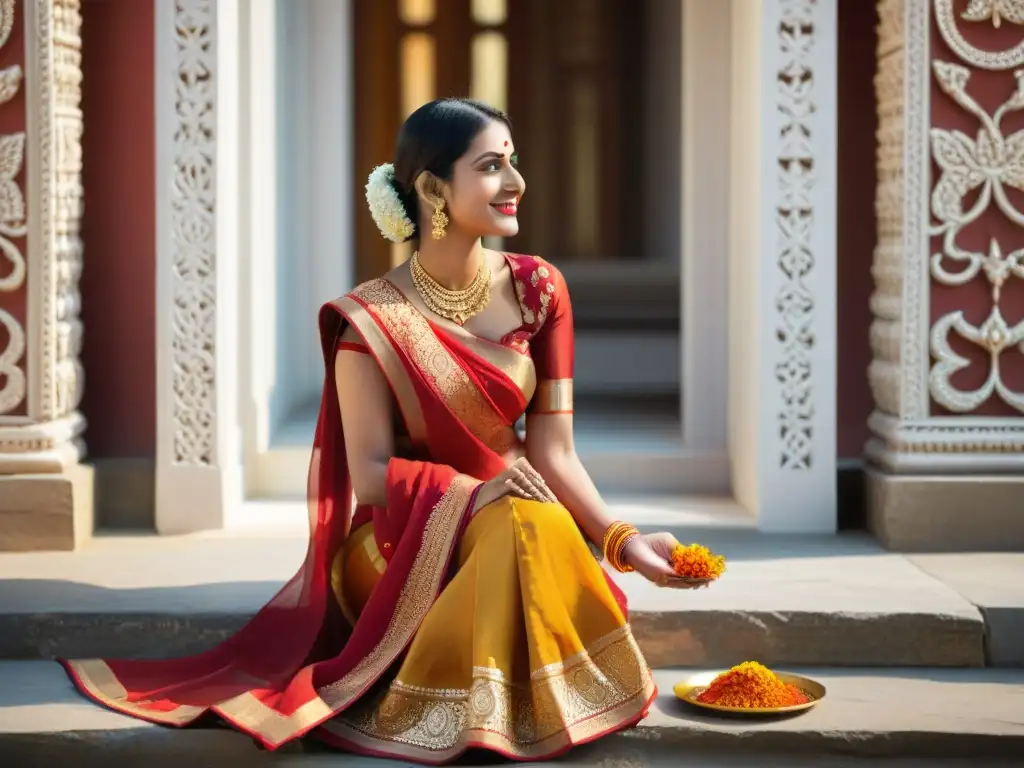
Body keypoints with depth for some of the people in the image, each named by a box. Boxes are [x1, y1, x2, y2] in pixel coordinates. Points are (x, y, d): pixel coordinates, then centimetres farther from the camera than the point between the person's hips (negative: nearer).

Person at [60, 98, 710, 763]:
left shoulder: (537, 290, -1)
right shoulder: (372, 321, -11)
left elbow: (553, 452, -4)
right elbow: (371, 476, -11)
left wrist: (622, 537, -19)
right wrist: (479, 491, -27)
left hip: (525, 520, 4)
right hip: (399, 542, -4)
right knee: (527, 521, -33)